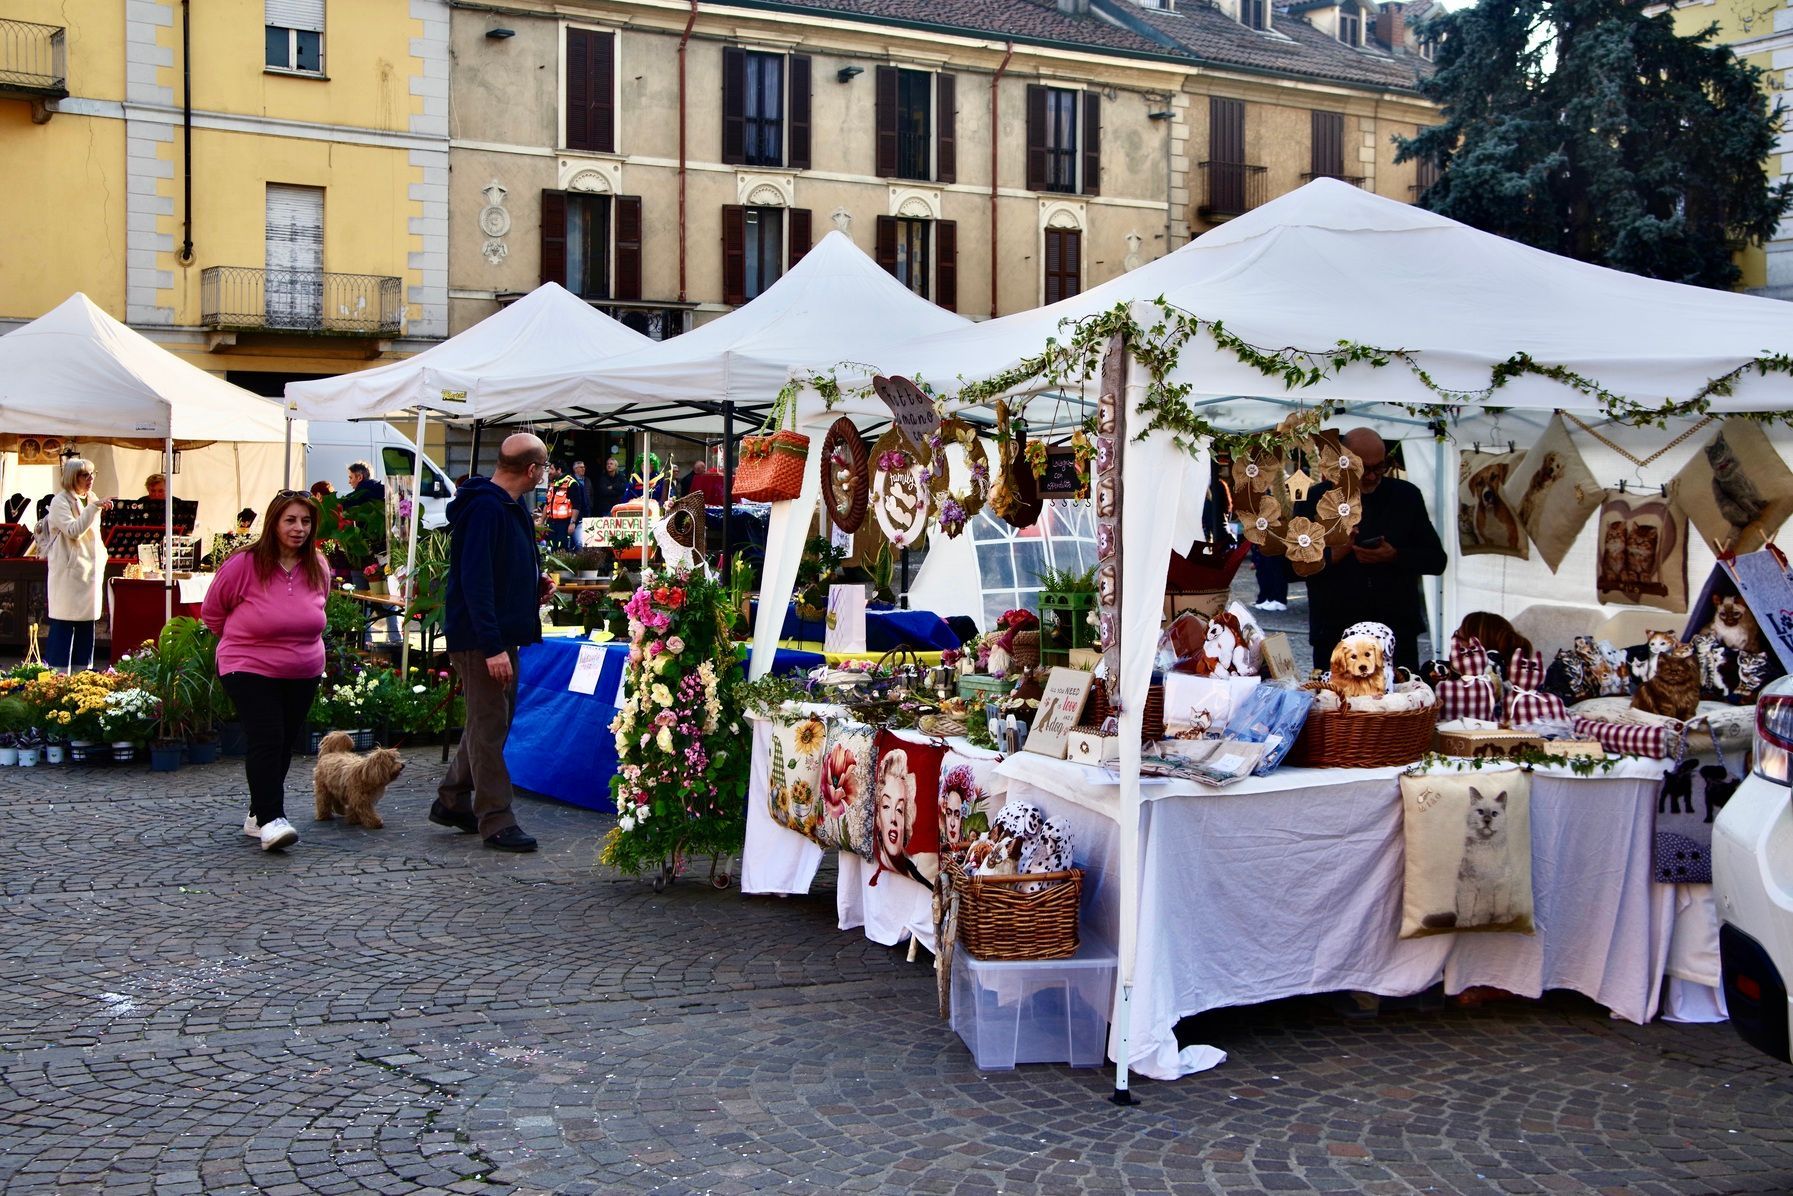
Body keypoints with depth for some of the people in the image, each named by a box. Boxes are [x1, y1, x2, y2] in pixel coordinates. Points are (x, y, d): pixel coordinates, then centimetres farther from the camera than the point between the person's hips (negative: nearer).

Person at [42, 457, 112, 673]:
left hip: (90, 571, 8)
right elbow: (73, 530, -22)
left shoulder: (90, 500, 16)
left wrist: (100, 560, 15)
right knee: (64, 623, -7)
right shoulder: (60, 501, -8)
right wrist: (94, 508, -25)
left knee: (87, 622, 8)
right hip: (68, 572, -8)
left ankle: (82, 672, 13)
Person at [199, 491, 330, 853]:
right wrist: (243, 640, 11)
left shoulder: (319, 568, 0)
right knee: (266, 740, -16)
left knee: (286, 744, 10)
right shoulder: (244, 565, -14)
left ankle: (257, 814, 23)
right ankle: (270, 820, -16)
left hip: (304, 673, 5)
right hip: (250, 670, -5)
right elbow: (211, 612, 1)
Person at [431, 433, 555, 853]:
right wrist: (492, 646, -27)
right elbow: (475, 581, -25)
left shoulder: (510, 507, 12)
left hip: (502, 633, 10)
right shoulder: (486, 509, -20)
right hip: (480, 638, -10)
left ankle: (452, 801, 29)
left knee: (492, 719, 18)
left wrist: (535, 584, 7)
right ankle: (496, 821, 5)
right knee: (489, 725, -3)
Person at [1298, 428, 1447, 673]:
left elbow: (1436, 560, 7)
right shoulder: (1314, 501, 3)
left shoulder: (1406, 495, 8)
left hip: (1399, 633, 1)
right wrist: (1333, 555, -15)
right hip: (1334, 634, -1)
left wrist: (1394, 556, -10)